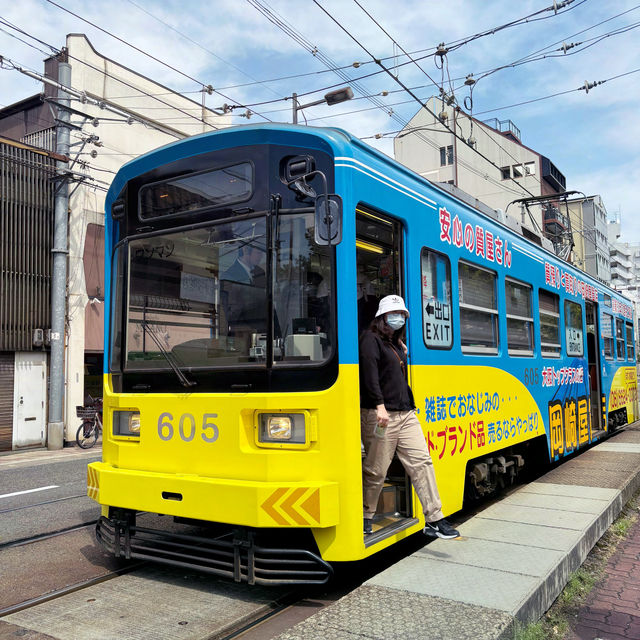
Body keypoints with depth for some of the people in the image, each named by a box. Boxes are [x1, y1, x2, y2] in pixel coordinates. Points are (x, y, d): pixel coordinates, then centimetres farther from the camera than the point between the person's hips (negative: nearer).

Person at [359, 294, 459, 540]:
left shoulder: (397, 344, 23)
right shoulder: (371, 339, -4)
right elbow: (369, 374, -17)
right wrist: (379, 405, -26)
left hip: (406, 414, 8)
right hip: (380, 415, -8)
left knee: (422, 462, 1)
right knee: (376, 470, 0)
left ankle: (434, 520, 4)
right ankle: (365, 517, 18)